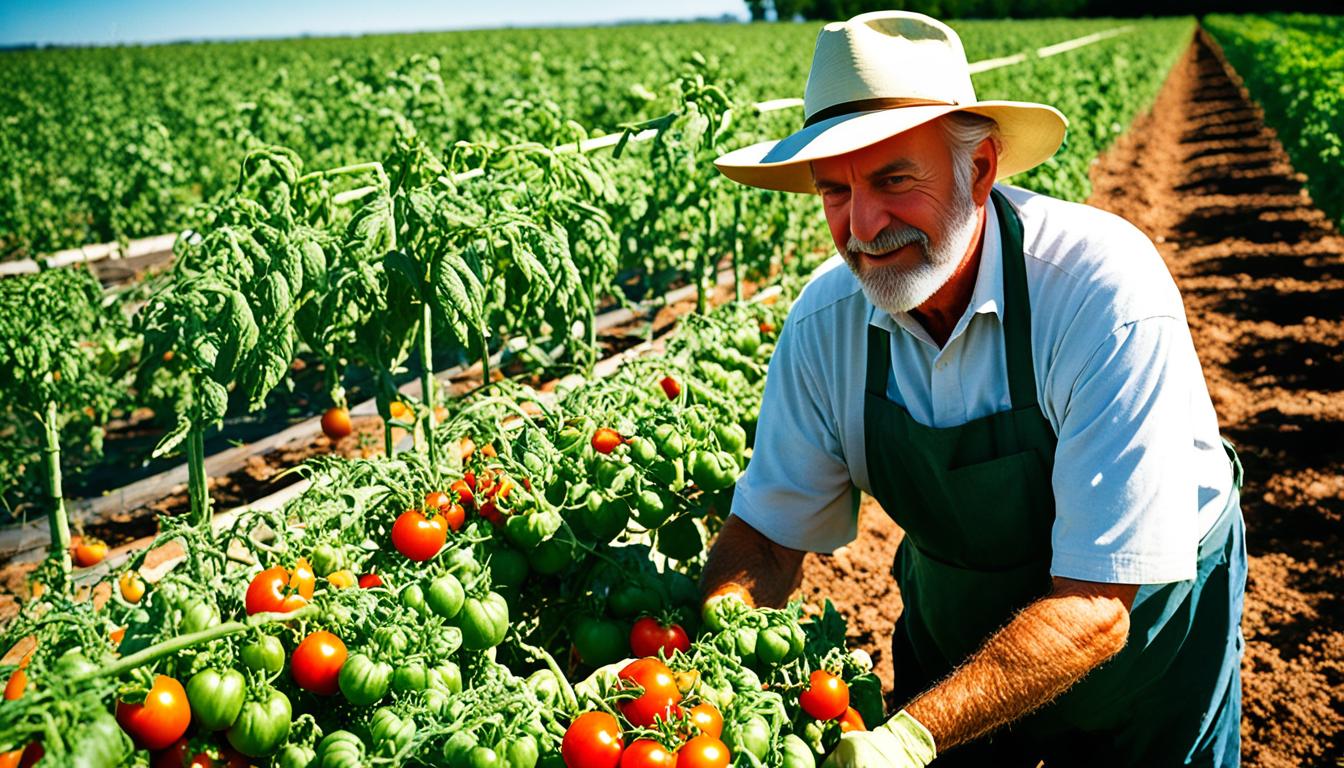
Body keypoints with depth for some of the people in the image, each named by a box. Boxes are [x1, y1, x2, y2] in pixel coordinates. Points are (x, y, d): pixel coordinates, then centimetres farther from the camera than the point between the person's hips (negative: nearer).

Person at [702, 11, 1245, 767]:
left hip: (1147, 626, -3)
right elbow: (769, 533, -10)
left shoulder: (1109, 294, -34)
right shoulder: (826, 322, -19)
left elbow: (1096, 607, -34)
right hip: (955, 634, 3)